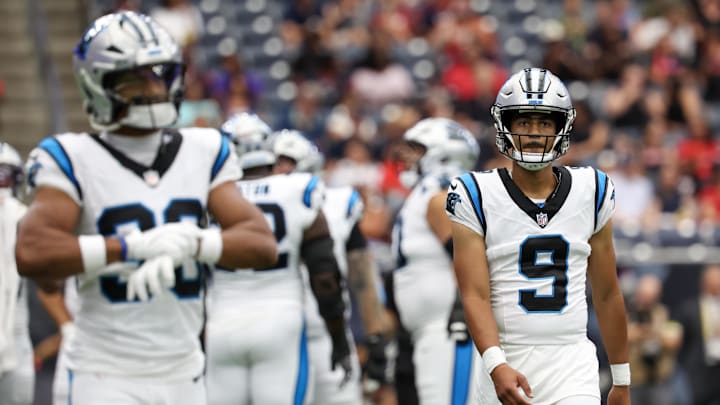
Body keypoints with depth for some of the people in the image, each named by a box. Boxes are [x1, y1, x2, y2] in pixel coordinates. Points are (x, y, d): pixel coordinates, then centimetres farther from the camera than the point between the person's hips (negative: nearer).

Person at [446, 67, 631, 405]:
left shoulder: (591, 192, 7)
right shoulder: (476, 196, -2)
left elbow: (607, 295, 13)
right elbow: (475, 295, -9)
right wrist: (496, 366, -25)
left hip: (573, 362, 1)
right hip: (508, 366, -1)